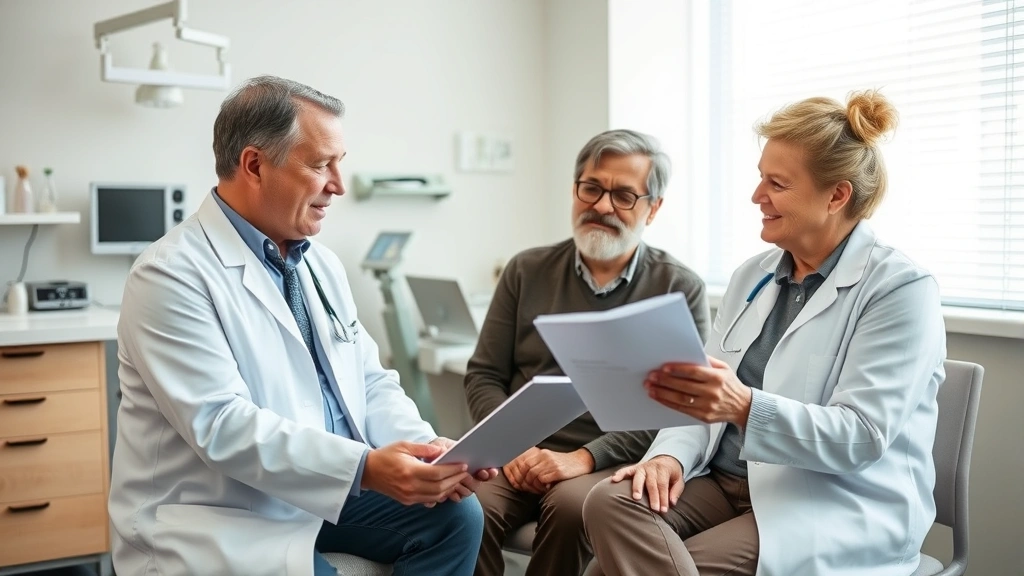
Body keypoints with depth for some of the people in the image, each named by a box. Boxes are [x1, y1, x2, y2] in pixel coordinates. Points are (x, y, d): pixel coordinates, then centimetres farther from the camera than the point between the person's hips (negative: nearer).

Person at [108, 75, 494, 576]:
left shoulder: (322, 264, 10)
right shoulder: (171, 275, -15)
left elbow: (371, 384, 9)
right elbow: (222, 426, -25)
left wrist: (428, 449, -11)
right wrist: (363, 468, -32)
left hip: (328, 493, 7)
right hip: (217, 519, -7)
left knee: (454, 514, -9)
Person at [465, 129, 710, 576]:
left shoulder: (680, 289, 2)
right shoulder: (526, 271, 11)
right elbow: (484, 375, 10)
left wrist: (586, 458, -16)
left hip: (611, 463, -1)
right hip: (519, 454, 2)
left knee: (571, 506, -33)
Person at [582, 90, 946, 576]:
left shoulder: (900, 289, -9)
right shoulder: (752, 276, 11)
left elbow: (862, 437, -19)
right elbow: (708, 393, 10)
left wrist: (746, 408, -34)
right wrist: (672, 453, -12)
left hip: (835, 508, -6)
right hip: (727, 483, 6)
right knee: (609, 503, -23)